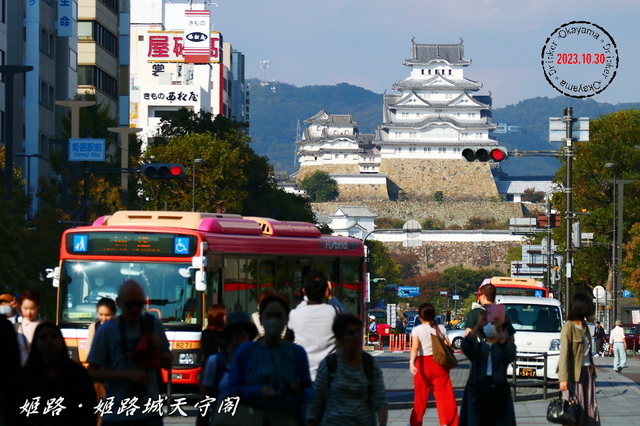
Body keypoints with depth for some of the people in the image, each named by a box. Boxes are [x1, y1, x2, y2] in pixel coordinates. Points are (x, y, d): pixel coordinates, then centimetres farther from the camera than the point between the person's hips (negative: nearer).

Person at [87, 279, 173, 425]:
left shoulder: (153, 324, 6)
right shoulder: (107, 330, -4)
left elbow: (168, 363, 17)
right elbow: (93, 373, -6)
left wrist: (158, 350, -6)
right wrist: (129, 374, -17)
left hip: (150, 414, 2)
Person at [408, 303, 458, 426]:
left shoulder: (417, 330, -7)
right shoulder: (441, 328, 1)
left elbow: (415, 347, -21)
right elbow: (448, 346, 0)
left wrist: (412, 362, -32)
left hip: (423, 363, -1)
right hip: (439, 364, 1)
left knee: (421, 396, 10)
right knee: (445, 395, 2)